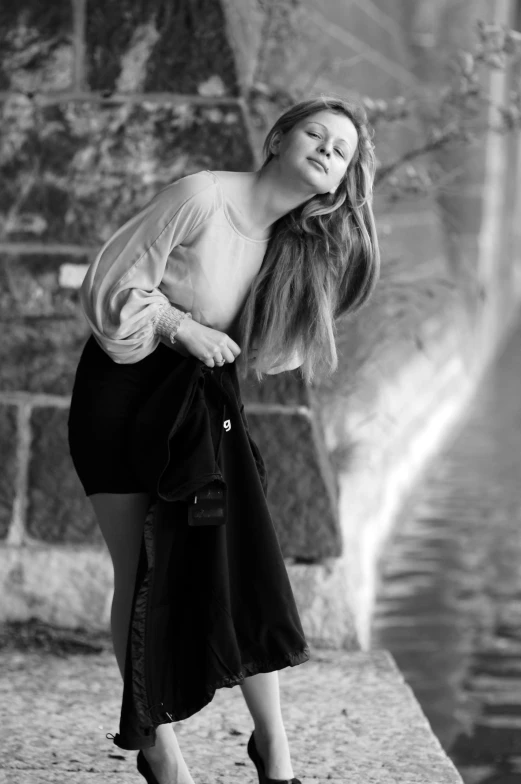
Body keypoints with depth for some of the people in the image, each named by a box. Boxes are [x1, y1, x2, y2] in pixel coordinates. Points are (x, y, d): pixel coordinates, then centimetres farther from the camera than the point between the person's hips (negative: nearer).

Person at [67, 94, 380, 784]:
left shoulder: (298, 245, 2)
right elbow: (109, 286, -15)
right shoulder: (202, 196, -18)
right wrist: (183, 328, -19)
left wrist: (221, 356, -6)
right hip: (120, 390, -6)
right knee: (142, 571, -3)